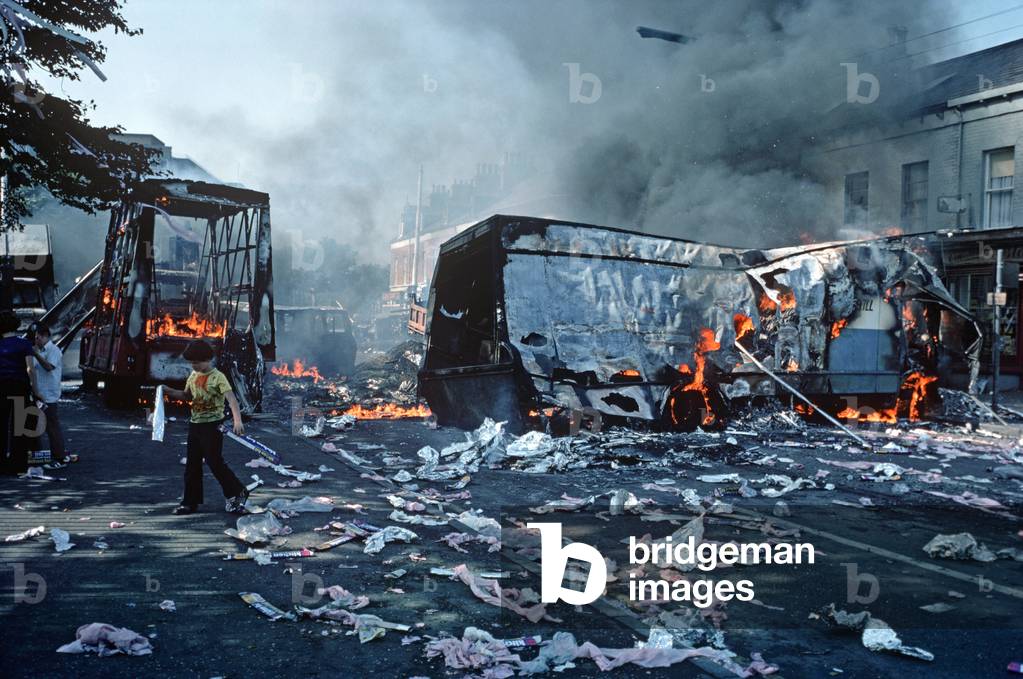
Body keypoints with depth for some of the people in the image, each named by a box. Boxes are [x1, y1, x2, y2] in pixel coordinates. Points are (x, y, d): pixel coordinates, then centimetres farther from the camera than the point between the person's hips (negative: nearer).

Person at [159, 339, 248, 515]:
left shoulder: (218, 377, -15)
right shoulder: (193, 376, 9)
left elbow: (231, 398, -25)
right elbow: (187, 395, 25)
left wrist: (237, 421, -39)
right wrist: (169, 391, 8)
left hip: (212, 426, -8)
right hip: (195, 425, 8)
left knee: (215, 462, -8)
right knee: (192, 464, 10)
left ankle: (237, 493, 6)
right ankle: (190, 501, 19)